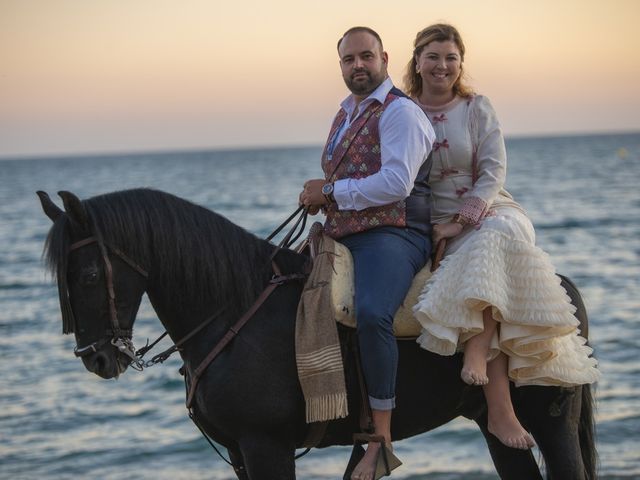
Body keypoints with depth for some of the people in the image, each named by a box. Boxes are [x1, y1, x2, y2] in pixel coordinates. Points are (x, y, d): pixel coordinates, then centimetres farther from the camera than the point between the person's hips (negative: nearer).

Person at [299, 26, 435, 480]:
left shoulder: (400, 111, -6)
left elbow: (396, 183, -19)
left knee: (371, 313, -35)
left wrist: (330, 192, -12)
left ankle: (382, 438, -30)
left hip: (392, 233, -10)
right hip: (341, 235, 10)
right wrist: (318, 195, 15)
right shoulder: (345, 113, 21)